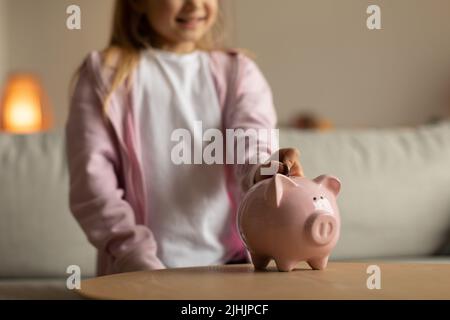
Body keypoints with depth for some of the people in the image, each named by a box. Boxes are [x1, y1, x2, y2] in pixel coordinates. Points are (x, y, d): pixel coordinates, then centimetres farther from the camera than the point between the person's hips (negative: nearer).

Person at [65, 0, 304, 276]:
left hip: (230, 261, 2)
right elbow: (92, 177, -1)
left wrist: (264, 172, -30)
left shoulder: (238, 71, 13)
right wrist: (137, 257, -13)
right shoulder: (106, 72, 6)